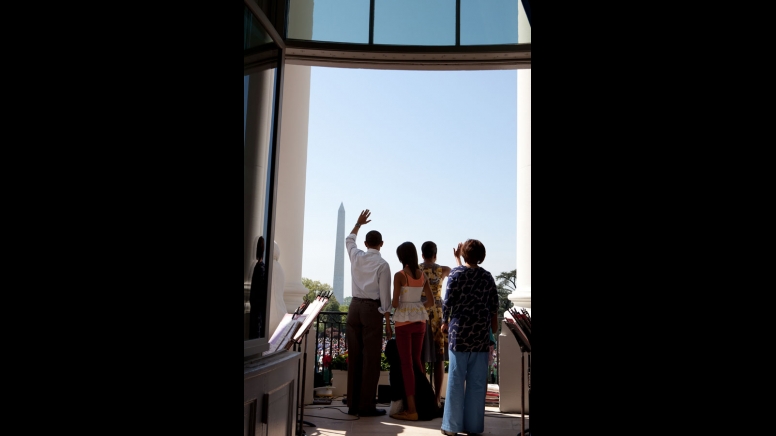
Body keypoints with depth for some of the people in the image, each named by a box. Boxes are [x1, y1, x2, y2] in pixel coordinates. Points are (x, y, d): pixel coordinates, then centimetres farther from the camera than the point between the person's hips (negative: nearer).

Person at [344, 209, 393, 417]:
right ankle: (366, 406, 0)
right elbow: (385, 295, -8)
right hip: (372, 309, -5)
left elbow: (349, 240, 30)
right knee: (371, 359, -1)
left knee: (354, 357, 8)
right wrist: (388, 322, -2)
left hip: (354, 307, 5)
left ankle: (352, 404, 13)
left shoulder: (356, 257, 6)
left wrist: (358, 224, 42)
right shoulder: (382, 264, -6)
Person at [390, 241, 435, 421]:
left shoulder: (399, 275, -12)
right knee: (416, 360, 18)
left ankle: (411, 409, -1)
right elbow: (431, 301, 7)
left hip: (403, 321, -6)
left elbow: (395, 302, -14)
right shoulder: (422, 275, 4)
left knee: (406, 364, -1)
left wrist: (395, 305, 8)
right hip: (420, 320, 6)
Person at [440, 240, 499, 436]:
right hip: (481, 332, 3)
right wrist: (494, 325, 22)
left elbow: (448, 301, -6)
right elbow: (494, 304, 9)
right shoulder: (487, 276, 5)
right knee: (477, 381, 7)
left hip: (460, 329, -3)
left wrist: (445, 321, 8)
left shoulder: (456, 273, -5)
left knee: (456, 379, 2)